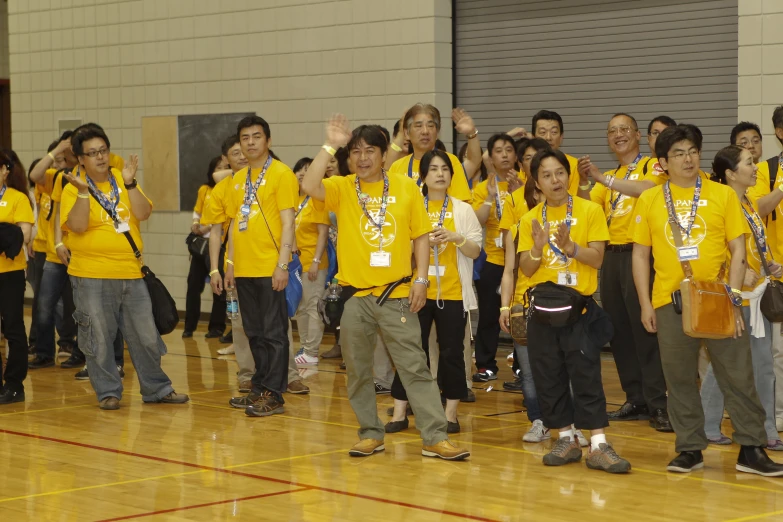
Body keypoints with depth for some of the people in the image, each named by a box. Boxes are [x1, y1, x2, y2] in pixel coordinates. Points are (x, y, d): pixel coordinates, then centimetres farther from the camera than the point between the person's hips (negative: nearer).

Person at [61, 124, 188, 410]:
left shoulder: (123, 180, 7)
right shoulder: (73, 189, -4)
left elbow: (143, 213, -5)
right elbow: (77, 226, -17)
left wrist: (129, 183, -15)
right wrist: (83, 191, -25)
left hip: (131, 274, 4)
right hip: (92, 278, -4)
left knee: (145, 336, 10)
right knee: (99, 339, 2)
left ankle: (157, 388, 22)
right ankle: (108, 392, 15)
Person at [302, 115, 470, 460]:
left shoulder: (407, 188, 2)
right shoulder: (342, 189, 2)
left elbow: (420, 237, 5)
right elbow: (309, 186, -18)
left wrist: (421, 279, -4)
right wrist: (330, 145, -17)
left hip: (397, 293, -1)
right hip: (355, 294, 1)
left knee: (415, 366, -1)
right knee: (358, 370, 9)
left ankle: (435, 438, 0)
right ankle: (371, 434, 22)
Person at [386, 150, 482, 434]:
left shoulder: (462, 209, 4)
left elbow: (475, 251, 2)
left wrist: (456, 237, -16)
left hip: (452, 293, 0)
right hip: (417, 290, 0)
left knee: (451, 352, 2)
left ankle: (450, 414, 11)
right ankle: (400, 413, 8)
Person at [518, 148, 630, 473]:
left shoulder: (590, 211, -1)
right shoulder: (530, 219, 7)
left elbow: (597, 258, -6)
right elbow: (526, 269, 3)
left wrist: (571, 246, -22)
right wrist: (538, 247, -16)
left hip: (579, 305, -3)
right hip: (542, 305, 3)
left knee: (586, 375, -6)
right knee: (548, 377, 5)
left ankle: (598, 446, -6)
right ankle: (566, 440, 15)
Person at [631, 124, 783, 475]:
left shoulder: (723, 195, 3)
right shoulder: (649, 200, 6)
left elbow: (738, 249, 1)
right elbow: (640, 254, 8)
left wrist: (733, 296, -8)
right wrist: (645, 304, 3)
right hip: (670, 302, 1)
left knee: (738, 376, -1)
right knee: (679, 379, 6)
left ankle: (751, 449, 6)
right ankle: (690, 449, 16)